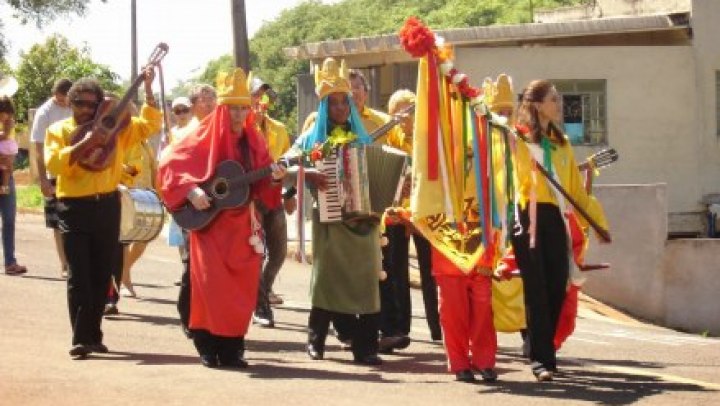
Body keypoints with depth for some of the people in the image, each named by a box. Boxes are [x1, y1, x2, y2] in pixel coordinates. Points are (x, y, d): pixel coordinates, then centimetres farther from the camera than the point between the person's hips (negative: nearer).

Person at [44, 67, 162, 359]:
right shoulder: (59, 131, 3)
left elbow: (150, 126, 5)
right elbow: (53, 164, -13)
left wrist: (148, 91, -4)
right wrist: (84, 143, -22)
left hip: (107, 206, 3)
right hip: (74, 208, -3)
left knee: (101, 276, 9)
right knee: (79, 276, -8)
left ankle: (93, 335, 19)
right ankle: (80, 338, -7)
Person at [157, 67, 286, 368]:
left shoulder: (253, 142, 8)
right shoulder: (205, 137, -5)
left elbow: (261, 186, 9)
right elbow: (169, 165, -9)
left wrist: (274, 178, -12)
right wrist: (191, 191, -20)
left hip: (243, 225, 4)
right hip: (209, 223, -4)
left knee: (243, 287, 2)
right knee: (212, 285, -8)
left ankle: (232, 347, 11)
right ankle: (209, 346, 3)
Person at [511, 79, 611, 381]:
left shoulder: (561, 144, 19)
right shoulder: (517, 139, 2)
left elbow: (576, 189, 21)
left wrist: (600, 221, 20)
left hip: (554, 219, 5)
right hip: (528, 217, -5)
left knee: (557, 288, 1)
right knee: (536, 288, -8)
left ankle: (543, 352, 14)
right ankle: (540, 360, -8)